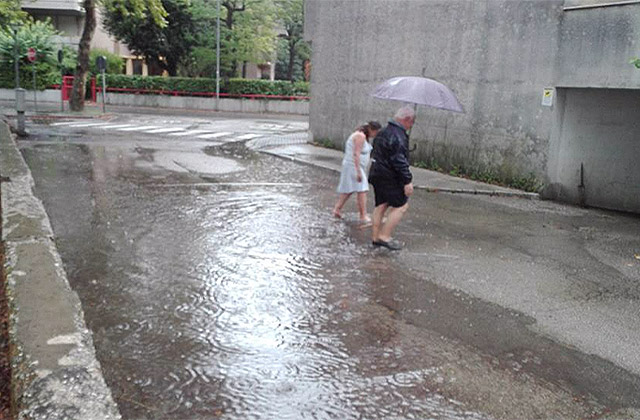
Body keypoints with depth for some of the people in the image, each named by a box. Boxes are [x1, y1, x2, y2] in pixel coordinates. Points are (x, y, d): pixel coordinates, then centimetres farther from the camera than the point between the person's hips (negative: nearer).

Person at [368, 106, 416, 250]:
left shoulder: (383, 132, 15)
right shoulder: (398, 136, -18)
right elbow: (399, 161, -23)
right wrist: (407, 181, -21)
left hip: (377, 174, 10)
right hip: (390, 178, -10)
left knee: (381, 206, 15)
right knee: (401, 206, -3)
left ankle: (375, 237, 20)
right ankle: (384, 236, -5)